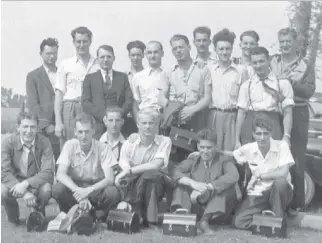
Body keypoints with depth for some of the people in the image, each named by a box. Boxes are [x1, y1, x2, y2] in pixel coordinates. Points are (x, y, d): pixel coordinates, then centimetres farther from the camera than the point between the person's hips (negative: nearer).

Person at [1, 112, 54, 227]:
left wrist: (26, 183, -36)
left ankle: (38, 213, 4)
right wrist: (25, 193, -34)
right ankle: (13, 217, 4)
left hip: (36, 183, 0)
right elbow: (4, 172, -20)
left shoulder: (44, 142, -15)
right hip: (13, 182, 1)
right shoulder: (7, 142, -14)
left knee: (46, 189, -33)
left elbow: (48, 172, -21)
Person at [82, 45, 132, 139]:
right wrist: (103, 115, -10)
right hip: (98, 126, -1)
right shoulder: (90, 78, 12)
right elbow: (85, 103, 3)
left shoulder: (122, 77, 17)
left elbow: (129, 100, 9)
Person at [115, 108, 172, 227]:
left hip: (156, 184, -1)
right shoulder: (131, 140, -1)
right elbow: (123, 163, -11)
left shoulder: (164, 141, -6)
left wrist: (130, 171, -26)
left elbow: (156, 165, -22)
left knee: (150, 175, -32)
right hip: (133, 183, 2)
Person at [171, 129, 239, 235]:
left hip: (218, 207, -2)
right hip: (196, 205, 2)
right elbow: (176, 172, -11)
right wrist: (192, 183, -31)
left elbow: (234, 176, -23)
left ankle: (205, 220, -29)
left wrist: (207, 187, -30)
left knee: (226, 185, -25)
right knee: (185, 178, -10)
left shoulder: (223, 160, 1)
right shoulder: (193, 161, 9)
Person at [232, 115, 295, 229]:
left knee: (280, 181, -38)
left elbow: (283, 173, -23)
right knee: (238, 221, -20)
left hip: (279, 192, -2)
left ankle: (278, 218, -14)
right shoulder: (248, 149, -4)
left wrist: (258, 176, -18)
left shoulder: (282, 146, -13)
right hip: (258, 194, 2)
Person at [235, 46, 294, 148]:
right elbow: (241, 113, 8)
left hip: (273, 123, -1)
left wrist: (286, 136, -11)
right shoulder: (246, 85, 11)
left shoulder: (282, 83, 7)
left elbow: (287, 112, 1)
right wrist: (237, 140, 3)